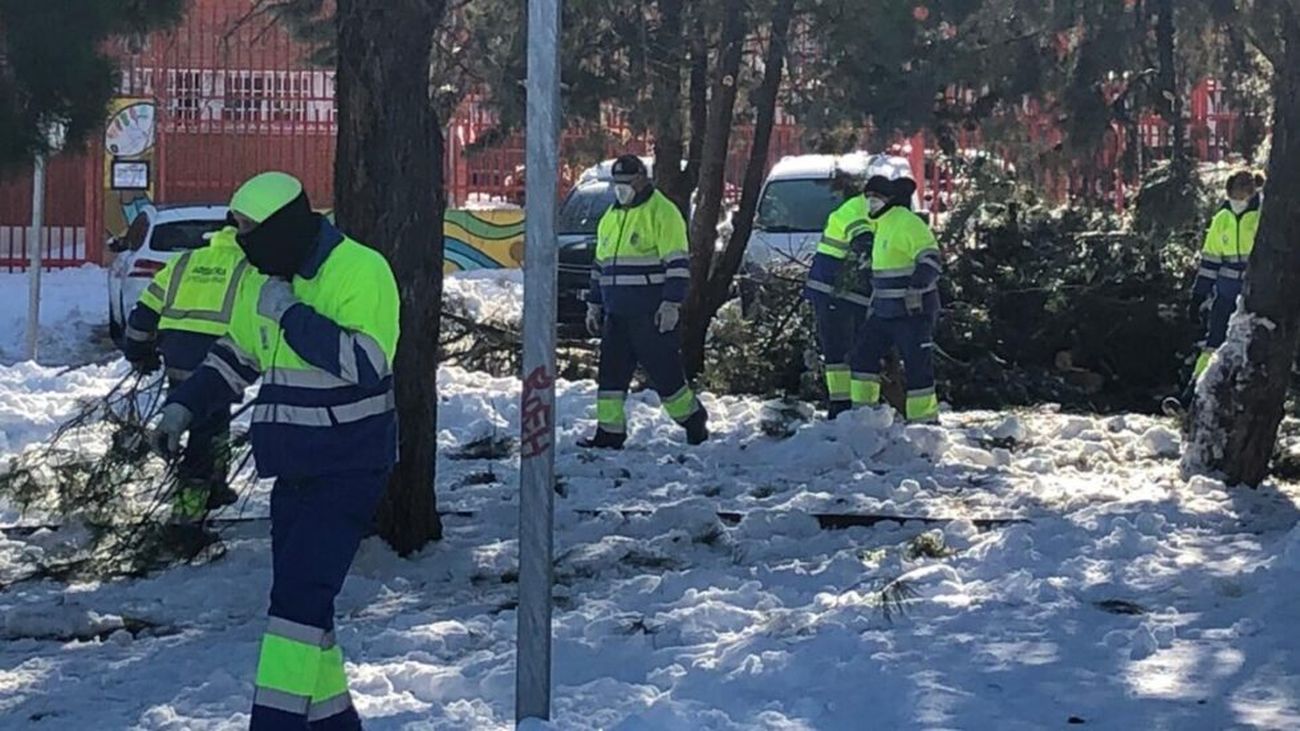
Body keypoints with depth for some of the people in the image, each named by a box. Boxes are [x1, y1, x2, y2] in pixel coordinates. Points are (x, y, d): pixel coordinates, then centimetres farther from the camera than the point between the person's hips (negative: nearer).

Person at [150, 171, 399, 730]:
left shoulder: (361, 271, -15)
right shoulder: (262, 282, 10)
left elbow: (365, 362, -27)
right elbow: (235, 356, 25)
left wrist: (291, 313, -23)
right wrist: (184, 406, 11)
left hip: (350, 468, -8)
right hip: (294, 468, 8)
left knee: (299, 594, -16)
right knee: (298, 596, 10)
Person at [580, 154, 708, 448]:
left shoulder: (662, 212, -8)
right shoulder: (610, 217, 18)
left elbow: (677, 264, -13)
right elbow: (600, 266, 25)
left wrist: (671, 304, -19)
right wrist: (594, 305, 21)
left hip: (651, 314, -8)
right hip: (616, 314, 8)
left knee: (664, 370, -3)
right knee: (611, 372, 4)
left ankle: (694, 423, 13)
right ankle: (609, 432, 8)